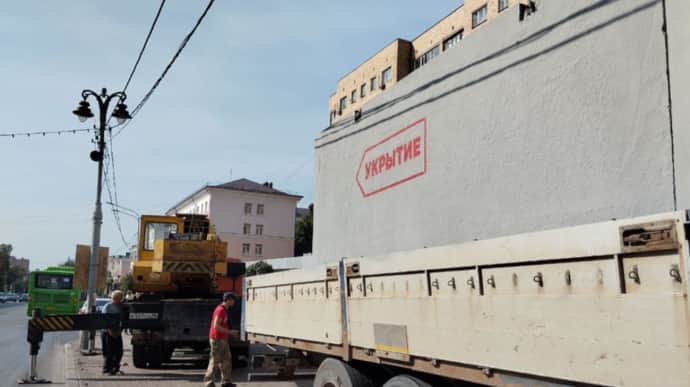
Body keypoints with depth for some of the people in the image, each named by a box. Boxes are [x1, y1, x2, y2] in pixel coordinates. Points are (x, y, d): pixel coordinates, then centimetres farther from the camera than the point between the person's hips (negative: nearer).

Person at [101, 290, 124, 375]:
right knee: (108, 352, -3)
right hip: (107, 332, -5)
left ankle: (115, 368, 16)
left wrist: (120, 330, -2)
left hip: (117, 333, 5)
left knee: (119, 351, 4)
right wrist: (110, 331, -18)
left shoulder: (121, 307, 12)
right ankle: (107, 369, 5)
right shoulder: (107, 306, -4)